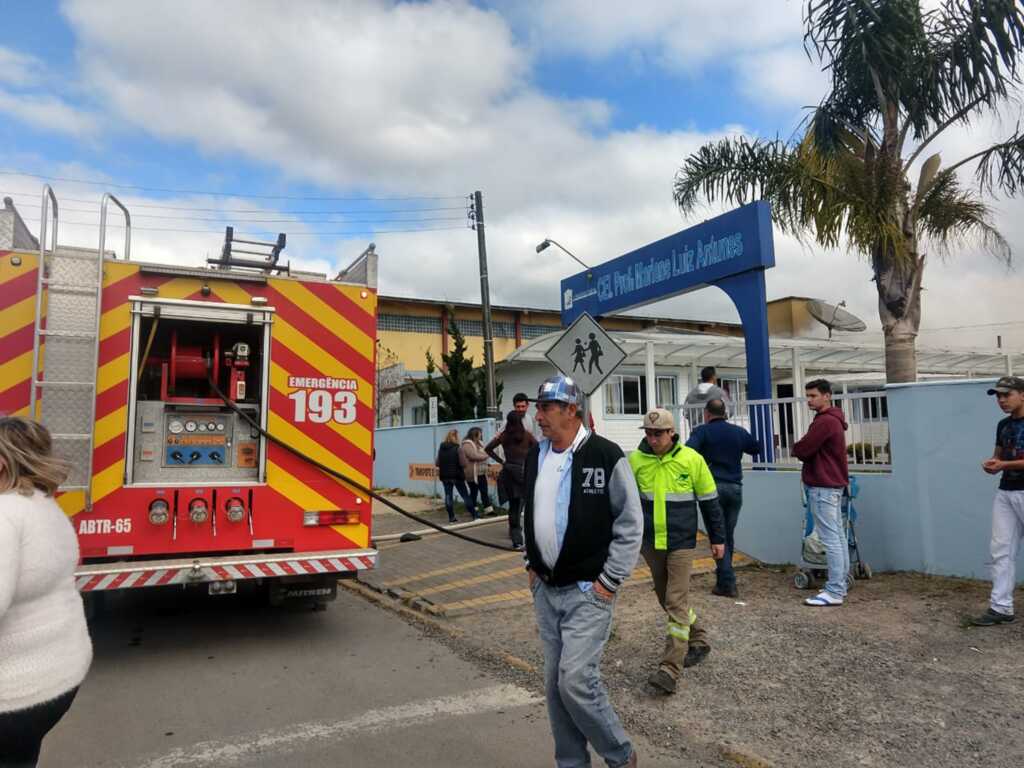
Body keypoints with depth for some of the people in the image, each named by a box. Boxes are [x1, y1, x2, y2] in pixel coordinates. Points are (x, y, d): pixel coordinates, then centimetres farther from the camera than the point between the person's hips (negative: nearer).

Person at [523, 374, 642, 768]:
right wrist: (532, 563, 13)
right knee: (555, 683, 12)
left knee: (576, 681, -8)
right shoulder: (535, 455, 5)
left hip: (587, 591, -6)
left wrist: (610, 580, -12)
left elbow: (630, 524, -11)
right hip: (545, 590, 6)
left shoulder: (606, 455, -14)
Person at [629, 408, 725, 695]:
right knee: (668, 599, 16)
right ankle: (698, 641, 38)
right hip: (650, 543, 4)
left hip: (681, 543, -3)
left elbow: (709, 501, 2)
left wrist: (717, 538, 6)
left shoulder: (691, 459, -7)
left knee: (676, 603, -7)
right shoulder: (635, 460, -2)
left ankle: (670, 670, -5)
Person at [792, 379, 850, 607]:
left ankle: (834, 592, -8)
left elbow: (800, 450, -19)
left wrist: (796, 447, 1)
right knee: (838, 536, 13)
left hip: (823, 487, -11)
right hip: (834, 484, 11)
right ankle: (840, 585, 19)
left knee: (831, 539, -9)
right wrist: (803, 449, -1)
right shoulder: (833, 420, 18)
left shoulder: (825, 421, -18)